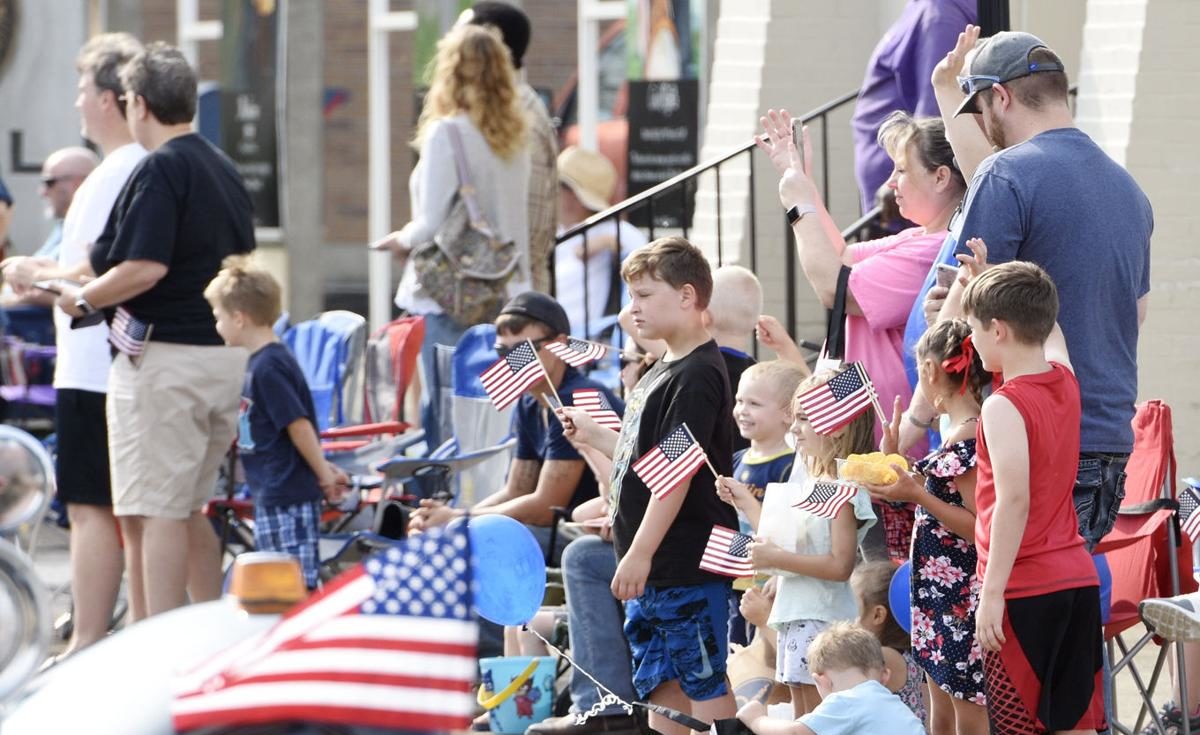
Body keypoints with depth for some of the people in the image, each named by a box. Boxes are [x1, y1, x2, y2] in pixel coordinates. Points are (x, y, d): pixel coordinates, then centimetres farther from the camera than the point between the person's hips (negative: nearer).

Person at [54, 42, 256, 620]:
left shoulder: (158, 171, -13)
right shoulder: (224, 170, 14)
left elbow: (146, 268, -23)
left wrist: (82, 298, -8)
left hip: (163, 354, -9)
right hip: (228, 355, 9)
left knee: (154, 513, -6)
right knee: (189, 510, 18)